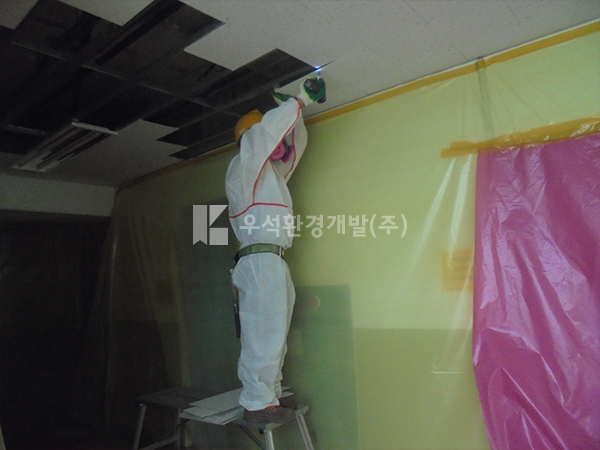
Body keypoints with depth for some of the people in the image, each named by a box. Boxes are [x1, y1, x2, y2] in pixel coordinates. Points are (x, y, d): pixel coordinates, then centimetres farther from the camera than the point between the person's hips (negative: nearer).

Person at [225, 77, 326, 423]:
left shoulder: (271, 171, 28)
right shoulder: (244, 166, 2)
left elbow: (296, 145, 35)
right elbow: (269, 126, -11)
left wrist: (298, 109, 25)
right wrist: (302, 100, 1)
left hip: (274, 263, 10)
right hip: (261, 260, -9)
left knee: (274, 334, 10)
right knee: (264, 334, -10)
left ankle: (270, 395, 18)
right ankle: (258, 403, -3)